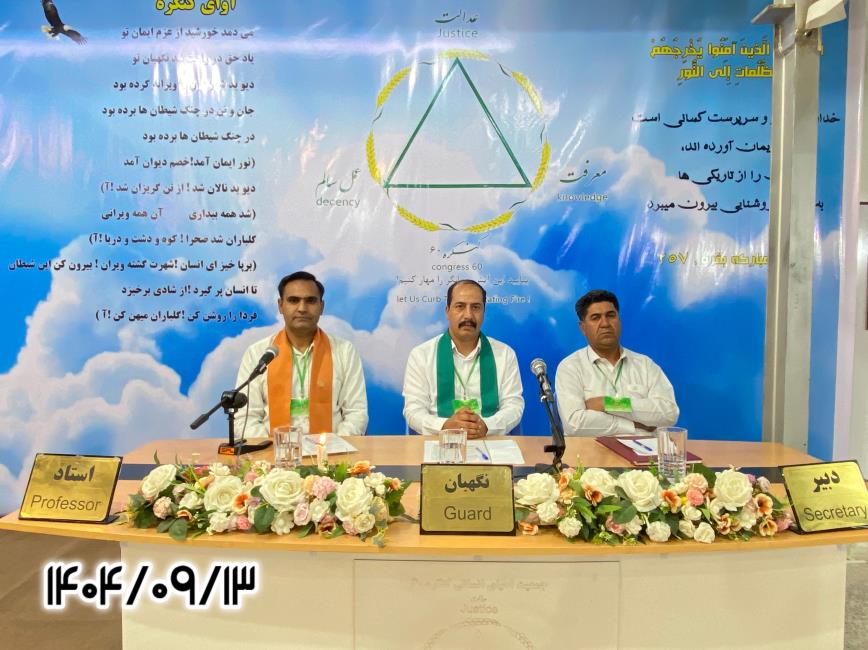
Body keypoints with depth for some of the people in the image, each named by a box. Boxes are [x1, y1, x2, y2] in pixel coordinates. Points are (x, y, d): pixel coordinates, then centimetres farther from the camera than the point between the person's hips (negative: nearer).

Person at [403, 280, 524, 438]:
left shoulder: (505, 354, 8)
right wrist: (446, 426, -19)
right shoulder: (420, 355, 4)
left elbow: (514, 405, 3)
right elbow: (413, 410, 0)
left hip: (490, 443, 1)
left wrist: (486, 426, -16)